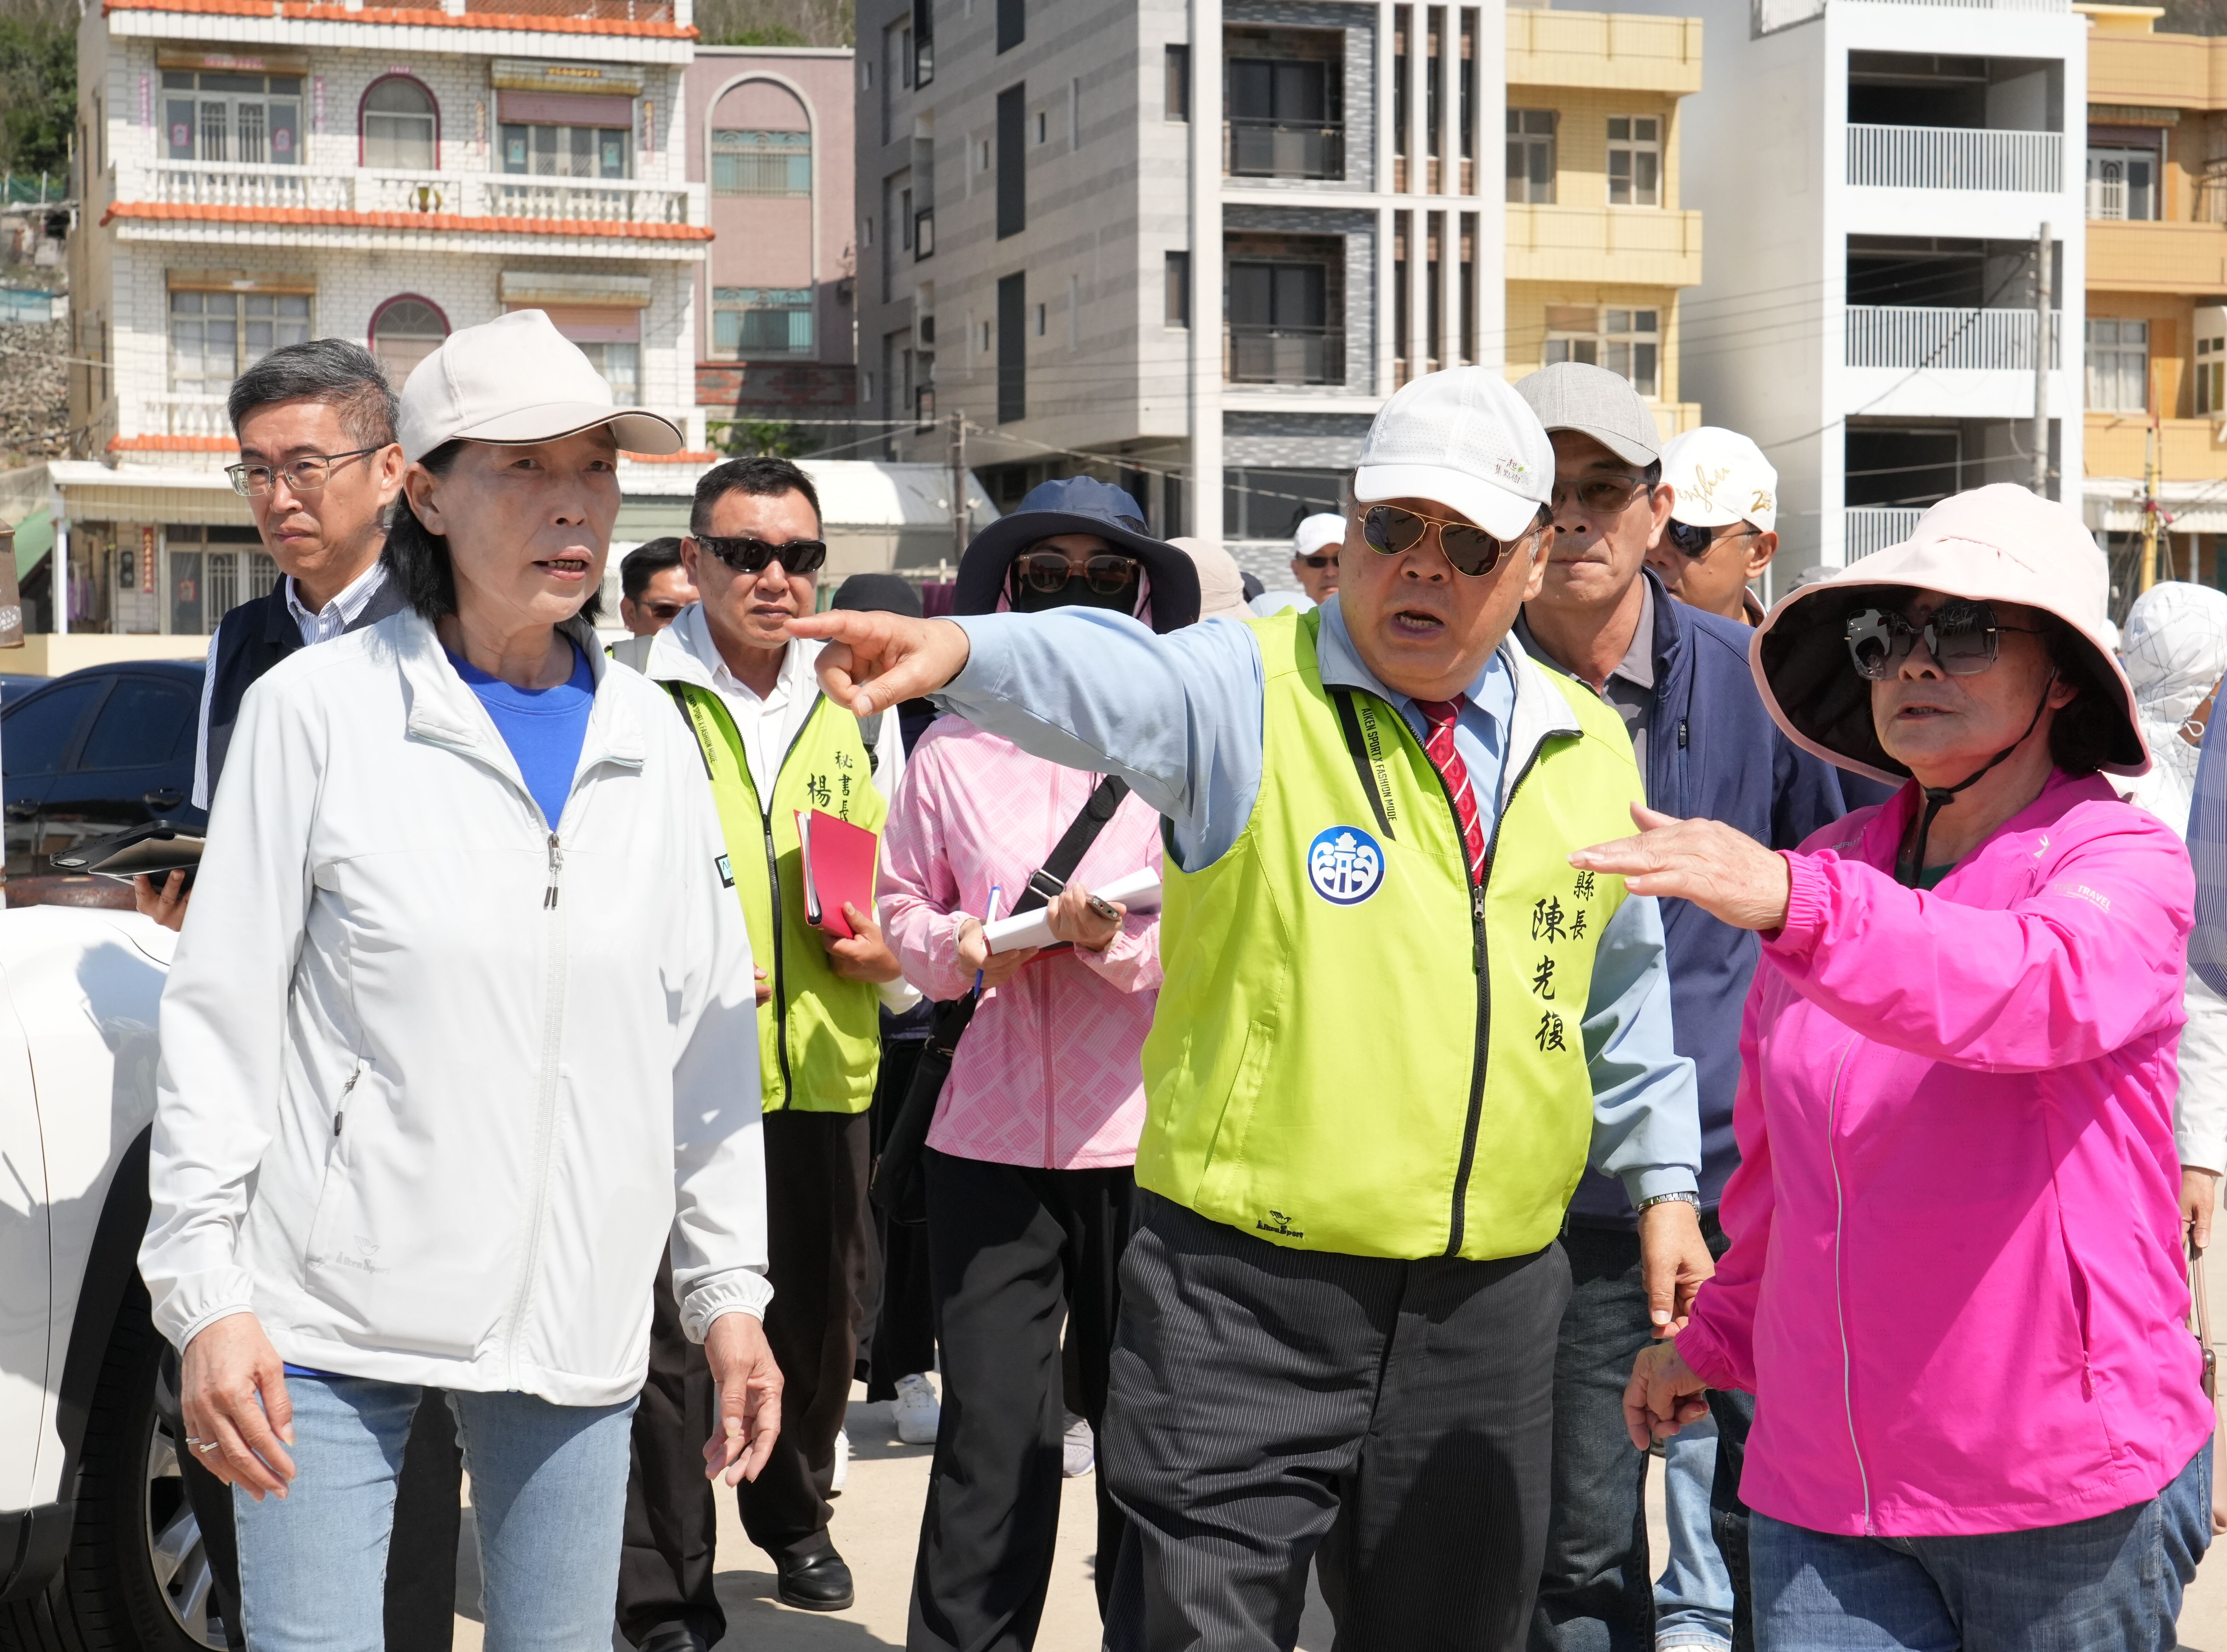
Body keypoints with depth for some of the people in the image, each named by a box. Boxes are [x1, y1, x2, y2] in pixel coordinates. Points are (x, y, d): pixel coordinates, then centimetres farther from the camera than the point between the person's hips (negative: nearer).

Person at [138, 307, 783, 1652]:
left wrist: (730, 1287, 9)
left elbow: (708, 1035, 11)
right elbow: (221, 1021, -4)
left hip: (577, 1318, 4)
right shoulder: (319, 709, -4)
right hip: (334, 1310, -3)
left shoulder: (652, 740, 8)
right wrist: (205, 1291, -9)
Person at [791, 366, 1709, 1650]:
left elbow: (1625, 990, 21)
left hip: (1489, 1302, 5)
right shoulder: (1250, 690, -6)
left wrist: (1664, 1183, 21)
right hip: (1247, 1296, -4)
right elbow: (1107, 683, -27)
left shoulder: (1591, 749, 10)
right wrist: (962, 652, -47)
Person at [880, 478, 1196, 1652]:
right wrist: (957, 948, -7)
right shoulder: (954, 749, 6)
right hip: (993, 1132, 1)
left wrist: (1122, 941, -19)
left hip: (1148, 1130, -1)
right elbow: (902, 907, 14)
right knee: (990, 1430, 0)